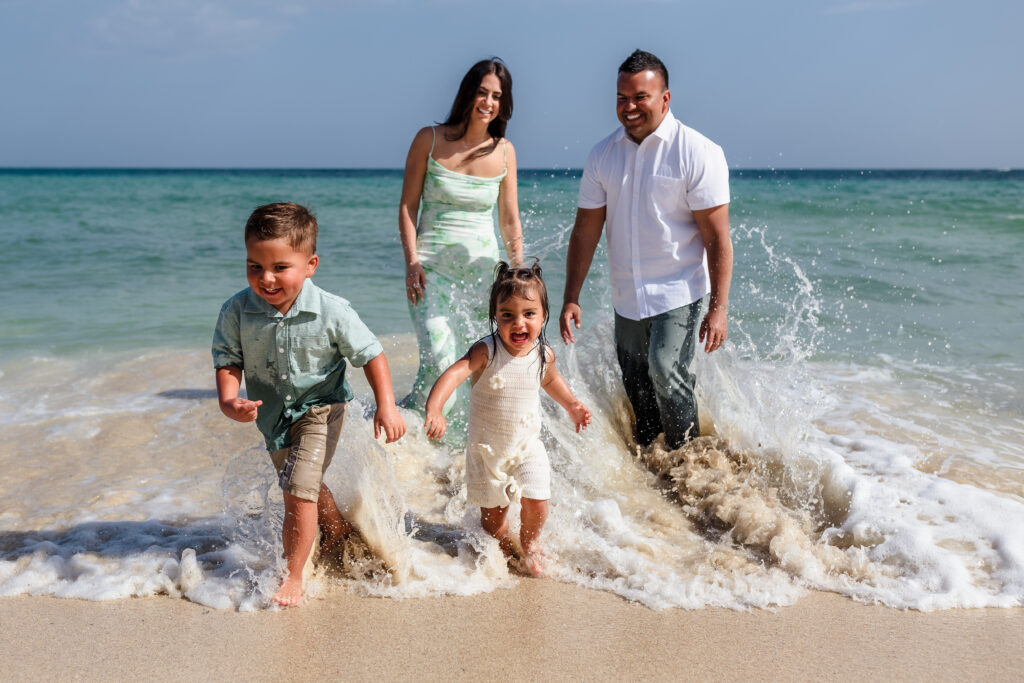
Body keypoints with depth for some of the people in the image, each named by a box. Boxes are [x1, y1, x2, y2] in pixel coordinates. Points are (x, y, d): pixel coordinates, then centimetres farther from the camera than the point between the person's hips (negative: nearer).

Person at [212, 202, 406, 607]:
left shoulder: (331, 312, -27)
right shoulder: (236, 312, -22)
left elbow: (370, 354, -16)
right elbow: (228, 361, -15)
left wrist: (386, 405, -23)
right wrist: (229, 402, -34)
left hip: (318, 409, -4)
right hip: (272, 415, 5)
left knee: (299, 490, -15)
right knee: (307, 486, 26)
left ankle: (292, 576, 5)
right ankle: (338, 530, 57)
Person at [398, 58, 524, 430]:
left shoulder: (504, 152, 4)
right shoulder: (430, 140, -2)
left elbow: (510, 221, 9)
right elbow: (407, 205, 1)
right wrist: (412, 261, -9)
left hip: (483, 268, 3)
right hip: (432, 268, -3)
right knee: (440, 363, -16)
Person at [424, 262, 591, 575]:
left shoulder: (543, 354, -9)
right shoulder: (485, 352, -24)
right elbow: (453, 374, -40)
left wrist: (572, 404, 11)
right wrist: (434, 409, -55)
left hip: (527, 446, 2)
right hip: (486, 446, -2)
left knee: (535, 503, -6)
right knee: (493, 514, 9)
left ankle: (529, 541, 29)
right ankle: (503, 549, 43)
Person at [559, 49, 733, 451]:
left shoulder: (698, 153, -11)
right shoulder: (603, 155, 3)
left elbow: (717, 236, -12)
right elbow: (585, 231, 6)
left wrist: (719, 307, -17)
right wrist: (571, 299, 1)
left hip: (679, 293, -5)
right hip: (627, 299, 5)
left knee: (666, 372, -20)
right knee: (638, 392, 12)